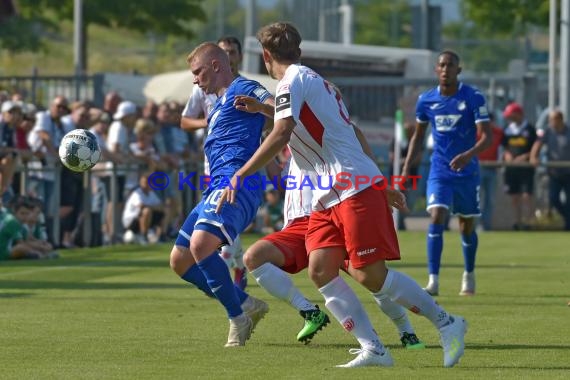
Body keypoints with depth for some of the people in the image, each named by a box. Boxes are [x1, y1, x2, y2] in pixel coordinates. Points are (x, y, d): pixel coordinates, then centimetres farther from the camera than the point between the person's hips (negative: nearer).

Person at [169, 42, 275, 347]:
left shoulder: (241, 89, -1)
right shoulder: (219, 104, 28)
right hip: (216, 186, 11)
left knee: (200, 244, -29)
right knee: (180, 260, 8)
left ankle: (238, 318, -15)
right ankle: (246, 305, 11)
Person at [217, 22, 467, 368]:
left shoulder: (292, 81, -8)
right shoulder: (315, 81, 21)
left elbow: (281, 135, -20)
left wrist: (239, 177, -19)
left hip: (355, 187, -9)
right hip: (330, 196, 9)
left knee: (371, 275, -11)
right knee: (321, 269, -3)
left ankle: (447, 323, 0)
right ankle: (373, 349, -7)